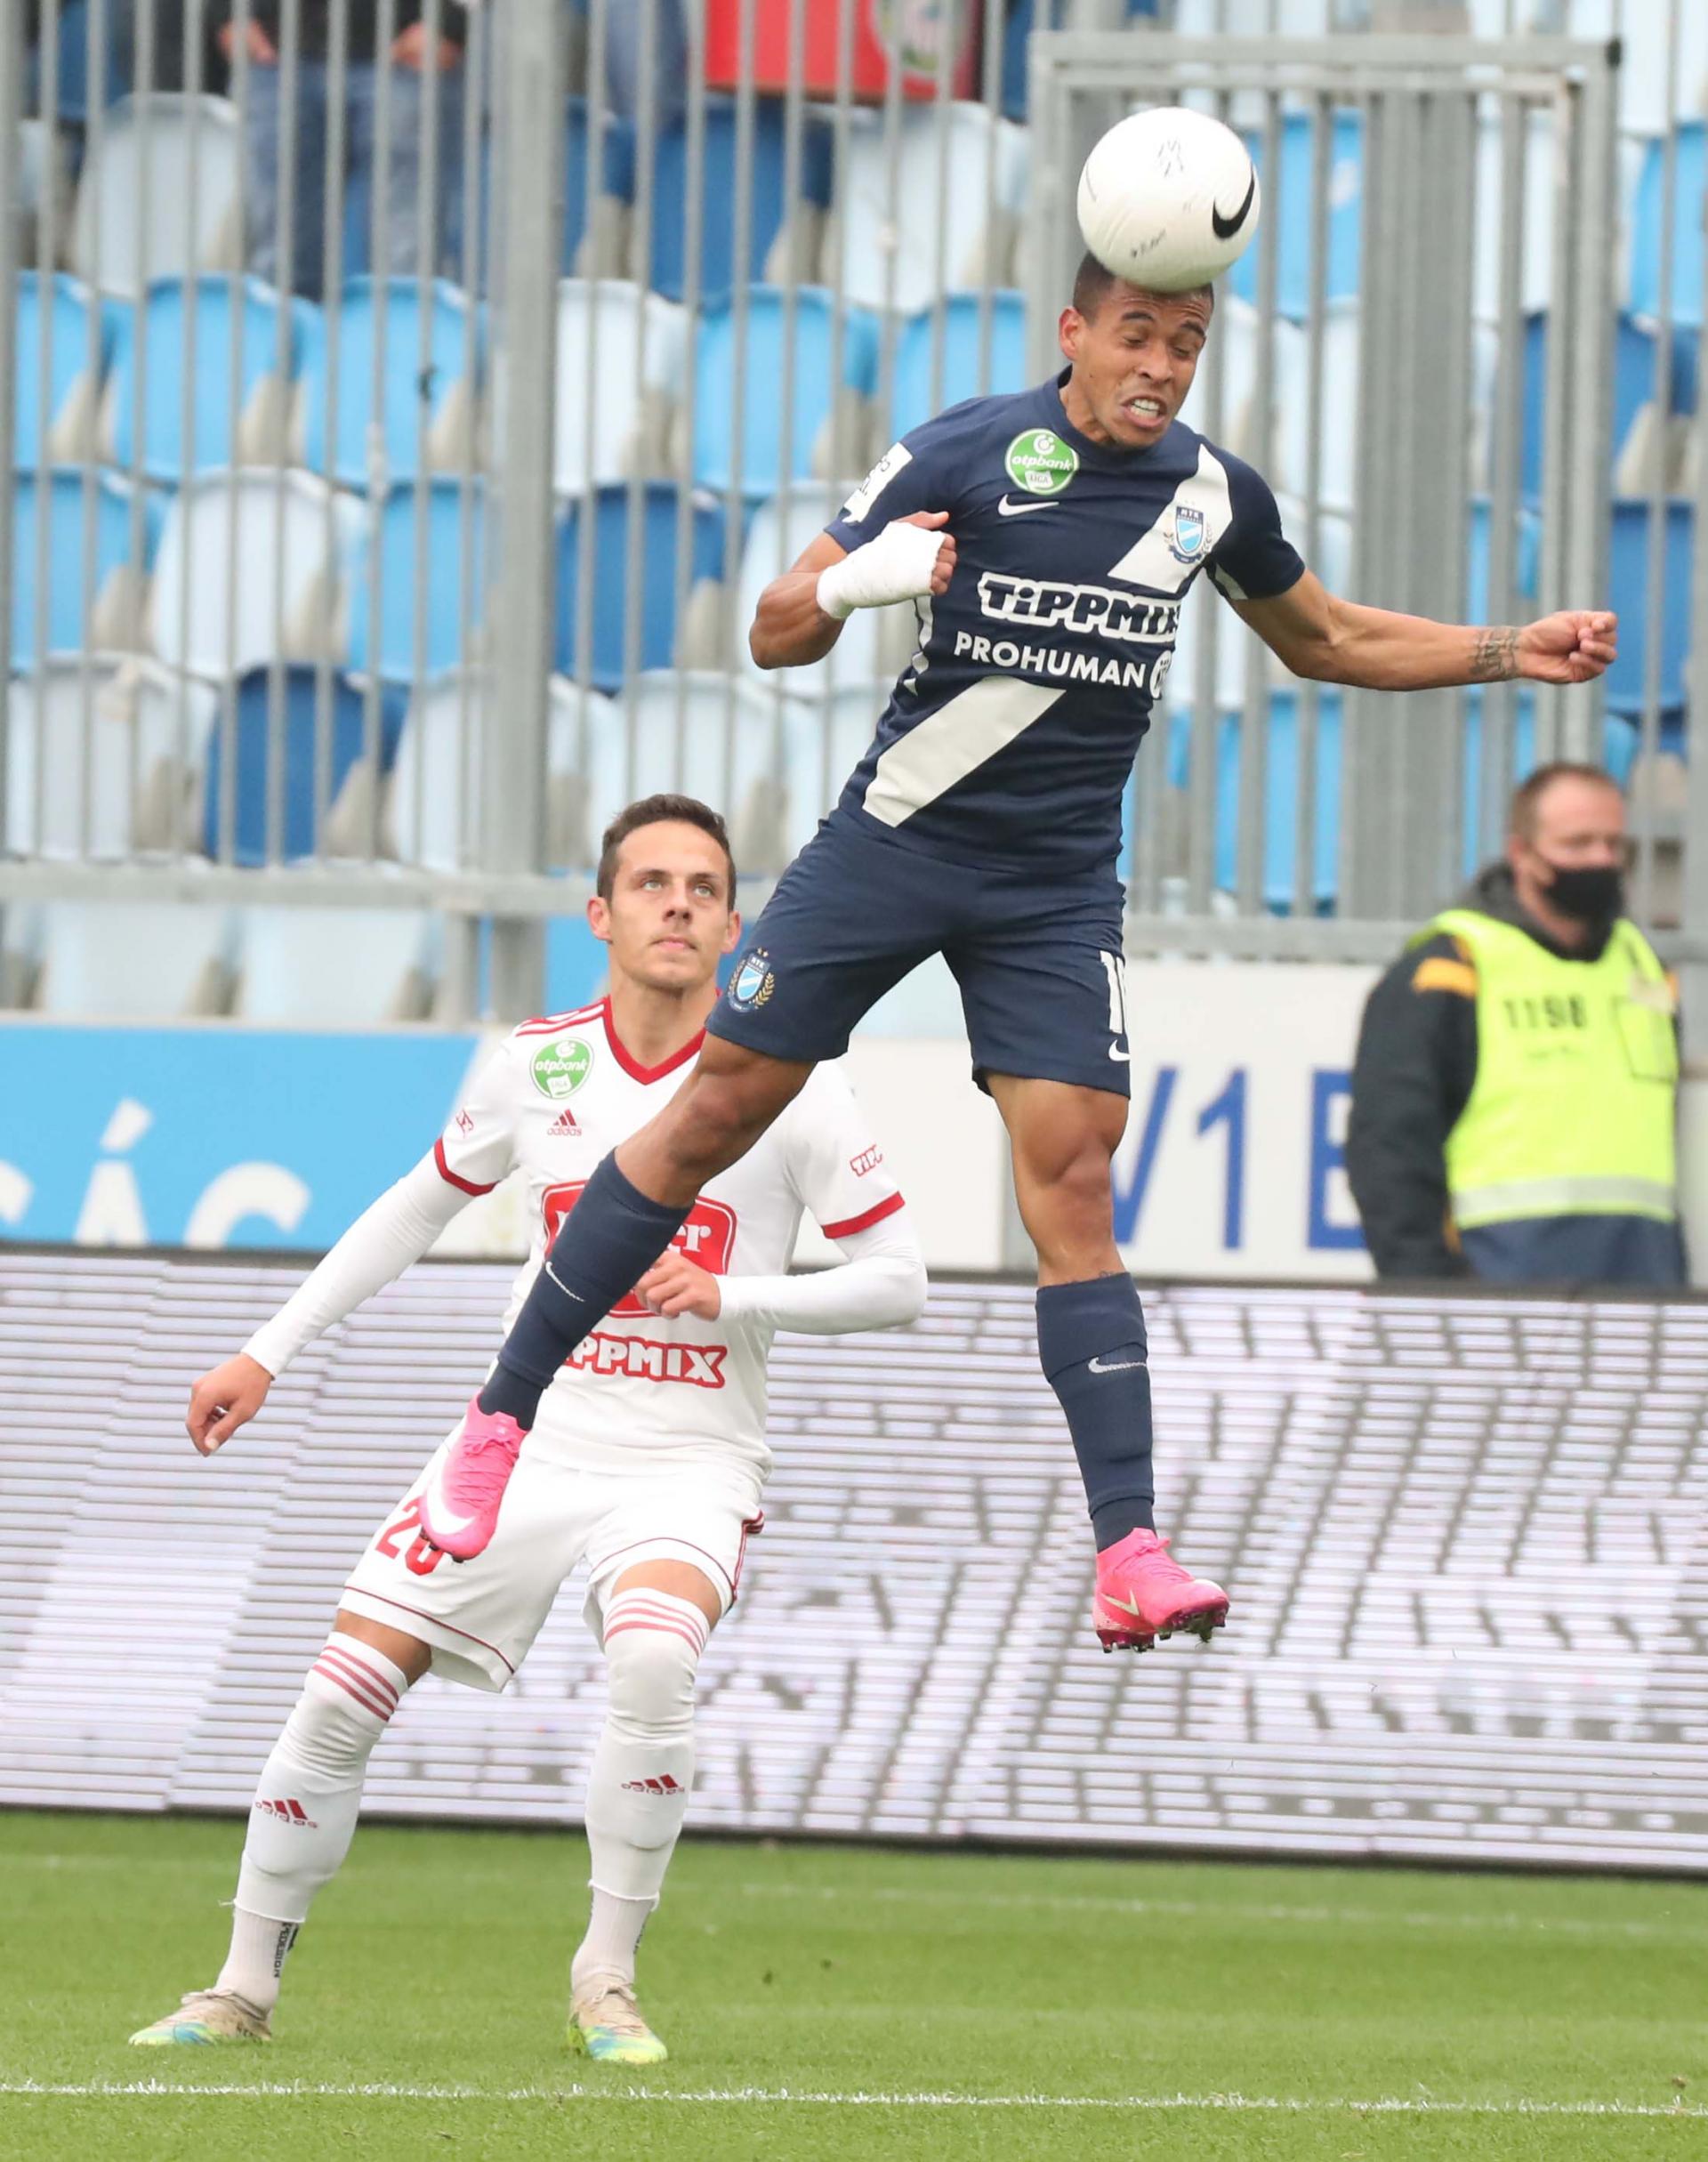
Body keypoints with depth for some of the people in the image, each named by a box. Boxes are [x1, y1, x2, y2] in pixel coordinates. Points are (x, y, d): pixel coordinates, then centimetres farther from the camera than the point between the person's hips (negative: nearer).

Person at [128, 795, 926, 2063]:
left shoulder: (786, 1088, -8)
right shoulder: (538, 1068, 2)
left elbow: (898, 1284, -5)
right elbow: (415, 1211, 19)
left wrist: (728, 1293, -19)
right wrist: (266, 1356, 17)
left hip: (690, 1462, -3)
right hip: (530, 1433, 3)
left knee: (651, 1663, -33)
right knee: (341, 1696, -6)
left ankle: (607, 1978, -15)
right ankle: (246, 1986, 12)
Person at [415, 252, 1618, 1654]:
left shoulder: (1216, 496, 3)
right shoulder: (967, 455, -11)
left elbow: (1326, 640, 23)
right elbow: (776, 635, -8)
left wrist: (1516, 653, 14)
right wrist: (852, 584, -31)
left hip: (1060, 888, 2)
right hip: (896, 842, -2)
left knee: (1071, 1182, -10)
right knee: (717, 1115, -2)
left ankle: (1131, 1553, -16)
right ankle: (502, 1418, 10)